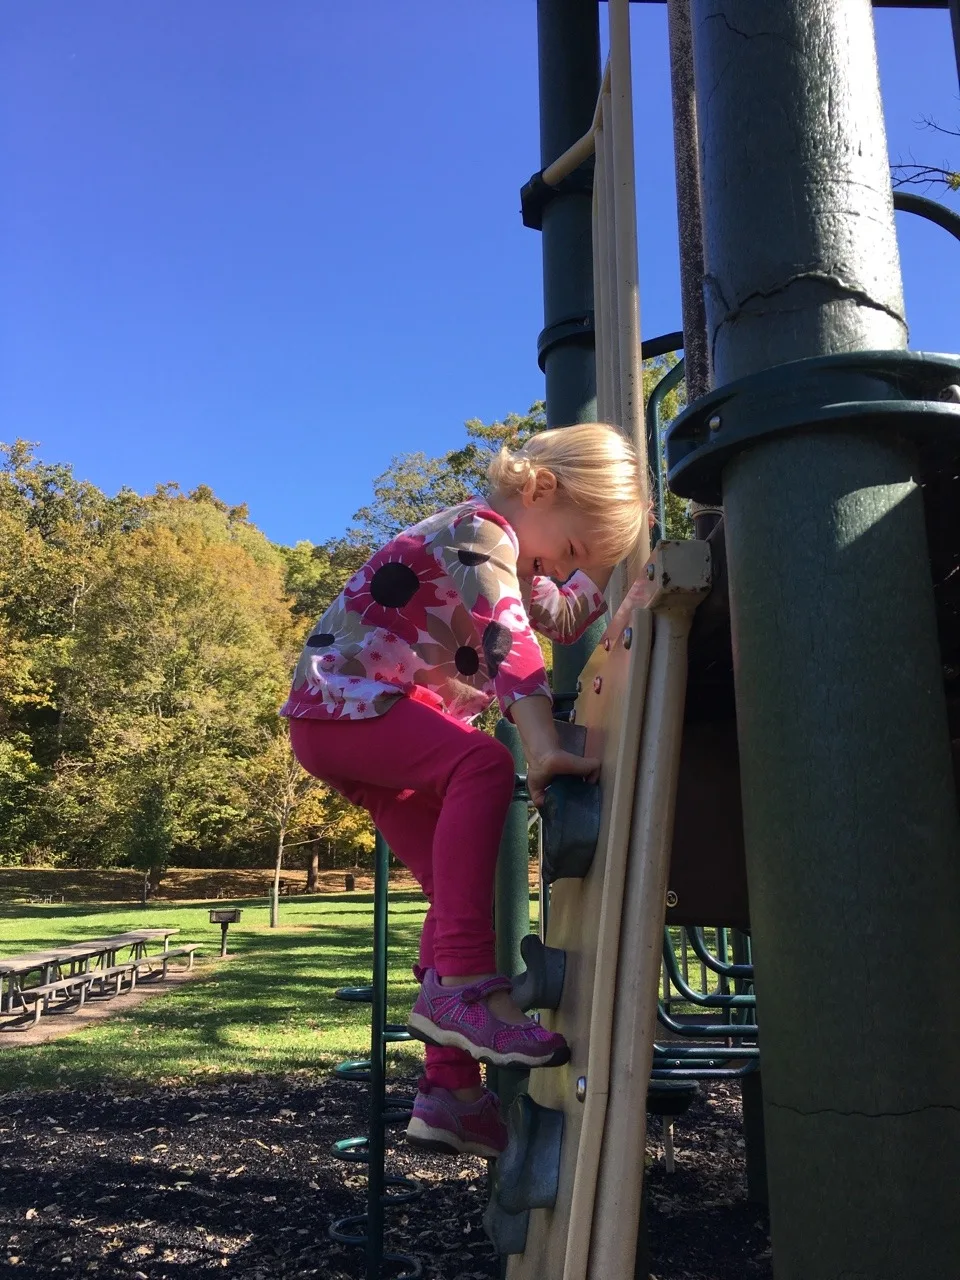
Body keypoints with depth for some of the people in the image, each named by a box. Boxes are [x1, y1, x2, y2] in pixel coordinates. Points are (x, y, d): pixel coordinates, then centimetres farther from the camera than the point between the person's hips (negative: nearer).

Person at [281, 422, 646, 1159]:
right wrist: (544, 751, -43)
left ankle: (451, 1092, 7)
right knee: (483, 763, -35)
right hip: (342, 703, -10)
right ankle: (464, 983, -36)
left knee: (461, 887, 2)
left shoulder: (508, 557, 15)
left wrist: (607, 563, 12)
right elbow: (508, 639, -32)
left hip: (382, 719, 10)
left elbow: (564, 619, 25)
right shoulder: (480, 531, -16)